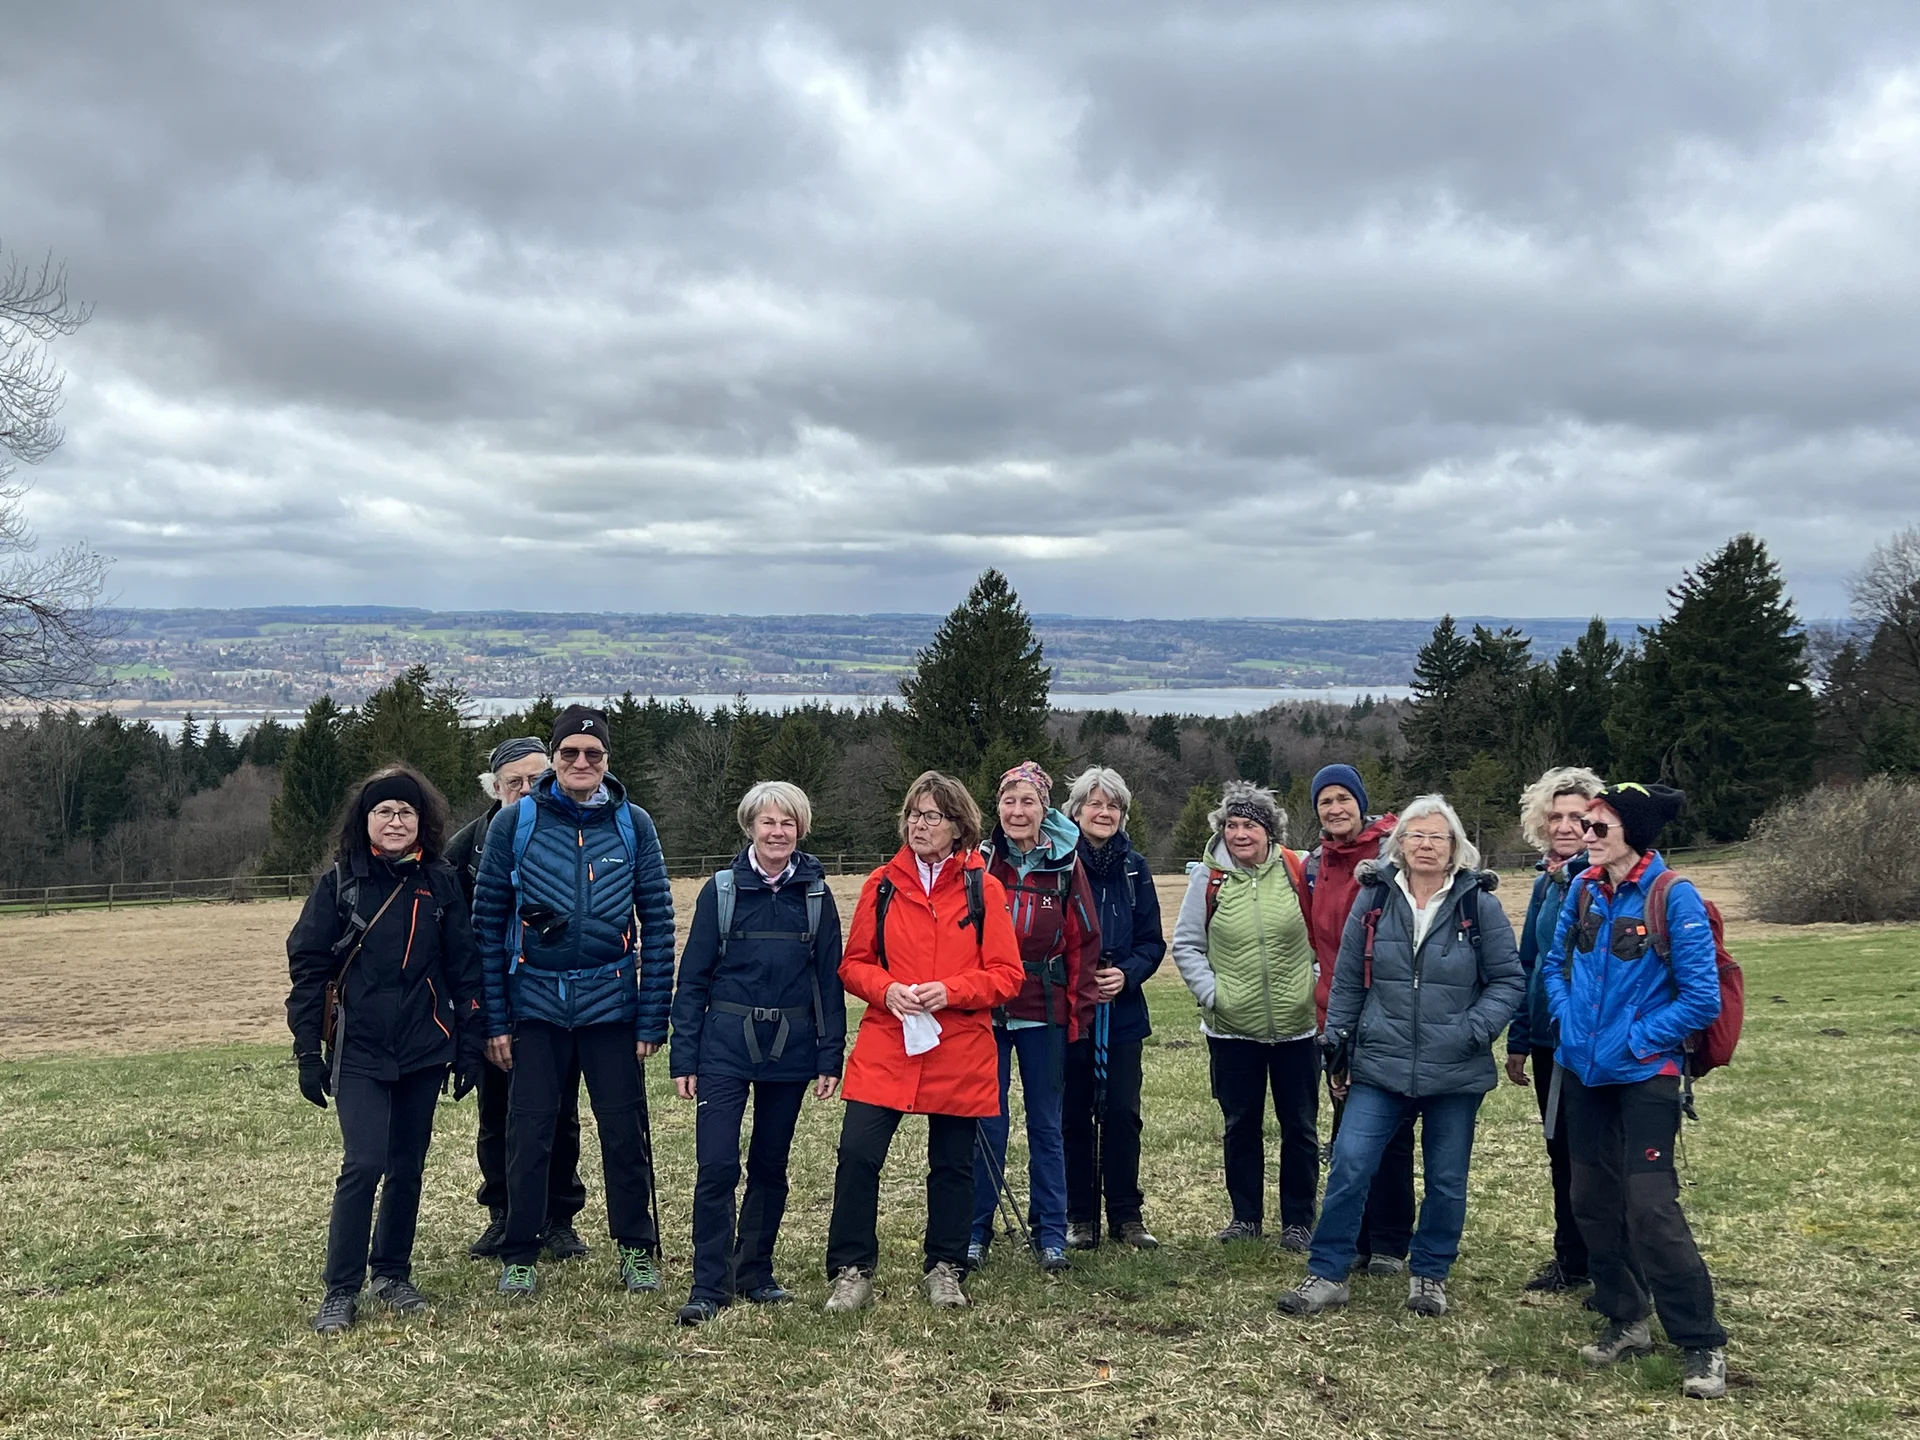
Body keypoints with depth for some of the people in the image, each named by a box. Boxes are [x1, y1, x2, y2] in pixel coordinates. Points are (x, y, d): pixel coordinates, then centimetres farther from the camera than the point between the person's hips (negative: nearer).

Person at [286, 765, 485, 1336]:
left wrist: (469, 1045, 3)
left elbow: (464, 967, 6)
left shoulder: (438, 883, 3)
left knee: (408, 1167, 10)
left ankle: (393, 1274, 27)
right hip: (358, 1053, -2)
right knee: (364, 1165, -12)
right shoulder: (339, 882, -2)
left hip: (423, 1052, 2)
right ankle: (341, 1291, 1)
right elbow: (307, 966, -1)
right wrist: (308, 1053, -5)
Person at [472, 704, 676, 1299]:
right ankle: (519, 1257, 21)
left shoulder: (632, 824, 1)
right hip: (536, 1003, 0)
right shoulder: (516, 821, -1)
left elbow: (658, 922, 2)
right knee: (528, 1134, 5)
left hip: (611, 1002, 0)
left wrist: (653, 1019, -3)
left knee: (626, 1132, 5)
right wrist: (495, 1019, -3)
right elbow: (488, 921, 1)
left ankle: (637, 1250, 21)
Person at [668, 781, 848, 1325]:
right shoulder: (721, 890, 0)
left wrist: (830, 1056, 1)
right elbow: (692, 977, 1)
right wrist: (683, 1056, -4)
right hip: (726, 1045, -2)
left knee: (770, 1165, 11)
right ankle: (709, 1285, 1)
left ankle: (755, 1273, 25)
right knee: (716, 1166, -7)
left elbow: (829, 979, 5)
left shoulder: (816, 894, 4)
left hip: (790, 1048, 2)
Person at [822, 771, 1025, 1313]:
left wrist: (950, 991, -16)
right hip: (885, 1045, 1)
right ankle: (851, 1272, 6)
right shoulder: (882, 884, 5)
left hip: (959, 1053, 0)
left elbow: (1007, 975, -2)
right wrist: (886, 989, -12)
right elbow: (854, 963, 8)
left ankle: (945, 1269, 28)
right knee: (857, 1153, -9)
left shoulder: (983, 889, 0)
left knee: (952, 1163, 10)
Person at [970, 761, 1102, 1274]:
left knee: (1046, 1124, 9)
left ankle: (1050, 1233, 19)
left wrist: (1079, 1010, 0)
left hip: (1044, 1013, 1)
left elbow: (1084, 941, 3)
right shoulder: (979, 862, -1)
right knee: (987, 1125, 5)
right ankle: (976, 1232, 17)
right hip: (986, 1010, 0)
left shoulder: (1066, 865, 1)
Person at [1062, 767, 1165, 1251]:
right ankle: (1080, 1217, 16)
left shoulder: (1134, 868, 5)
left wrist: (1127, 973, -11)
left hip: (1121, 1009, 2)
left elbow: (1153, 941, 7)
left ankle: (1126, 1215, 13)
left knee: (1122, 1113, 0)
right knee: (1075, 1115, 6)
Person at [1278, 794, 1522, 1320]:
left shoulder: (1479, 905, -3)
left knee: (1446, 1180, 11)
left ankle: (1429, 1273, 31)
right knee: (1348, 1167, -7)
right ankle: (1327, 1273, 6)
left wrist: (1474, 1029, -13)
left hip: (1456, 1074, 0)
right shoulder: (1374, 899, 1)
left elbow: (1509, 980, 1)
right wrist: (1338, 1045, 7)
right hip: (1380, 1067, 1)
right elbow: (1348, 981, 8)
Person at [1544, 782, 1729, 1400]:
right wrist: (1568, 1018, 1)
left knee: (1649, 1206, -10)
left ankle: (1702, 1344, 3)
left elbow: (1701, 999, -15)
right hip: (1582, 1071, 6)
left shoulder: (1674, 896, -16)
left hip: (1644, 1075, -6)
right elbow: (1556, 963, 16)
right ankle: (1625, 1320, 28)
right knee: (1594, 1199, 12)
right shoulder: (1583, 890, 2)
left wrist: (1633, 1040, -15)